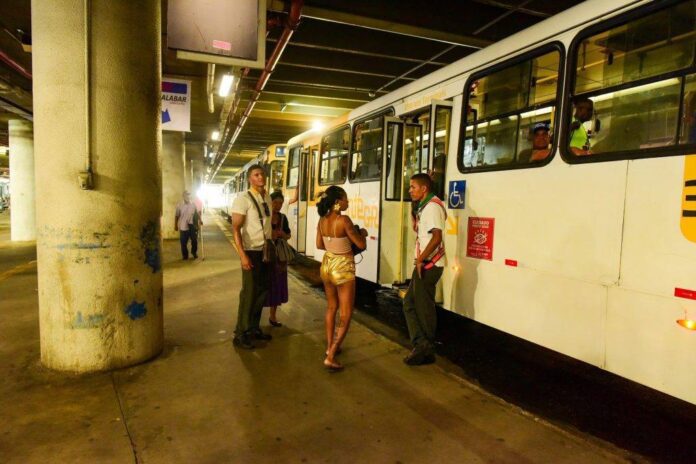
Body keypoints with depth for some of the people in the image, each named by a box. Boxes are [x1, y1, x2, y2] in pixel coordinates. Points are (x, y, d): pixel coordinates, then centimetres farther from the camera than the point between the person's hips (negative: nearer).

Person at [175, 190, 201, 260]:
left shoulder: (193, 205, -1)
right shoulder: (179, 205, -4)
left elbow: (197, 213, 9)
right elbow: (176, 216, 1)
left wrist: (200, 220, -6)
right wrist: (175, 225, 0)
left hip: (192, 227, 1)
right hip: (183, 227, -1)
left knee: (194, 240, 6)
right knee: (183, 242, 6)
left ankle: (194, 252, 30)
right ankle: (185, 255, 23)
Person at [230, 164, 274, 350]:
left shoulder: (267, 198, 9)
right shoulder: (243, 199, -13)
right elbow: (235, 228, -18)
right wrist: (242, 254, -25)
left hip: (266, 251, 7)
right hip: (252, 251, -7)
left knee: (263, 290, 14)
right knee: (249, 292, -3)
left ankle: (254, 328, 29)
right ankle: (240, 334, 10)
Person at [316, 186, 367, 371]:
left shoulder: (322, 219, -1)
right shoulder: (344, 220, -21)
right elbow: (361, 245, -14)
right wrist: (362, 233, 5)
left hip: (327, 265, 7)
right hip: (342, 268, -7)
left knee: (331, 307, 24)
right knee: (345, 315, 3)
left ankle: (330, 346, 37)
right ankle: (330, 357, -1)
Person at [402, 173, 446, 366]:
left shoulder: (432, 206, -15)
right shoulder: (424, 206, 17)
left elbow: (437, 237, -25)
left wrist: (420, 260, -23)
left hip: (429, 265, -10)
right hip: (424, 265, 10)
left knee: (424, 308, 0)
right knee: (409, 303, 11)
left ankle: (426, 350, 12)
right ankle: (421, 344, 11)